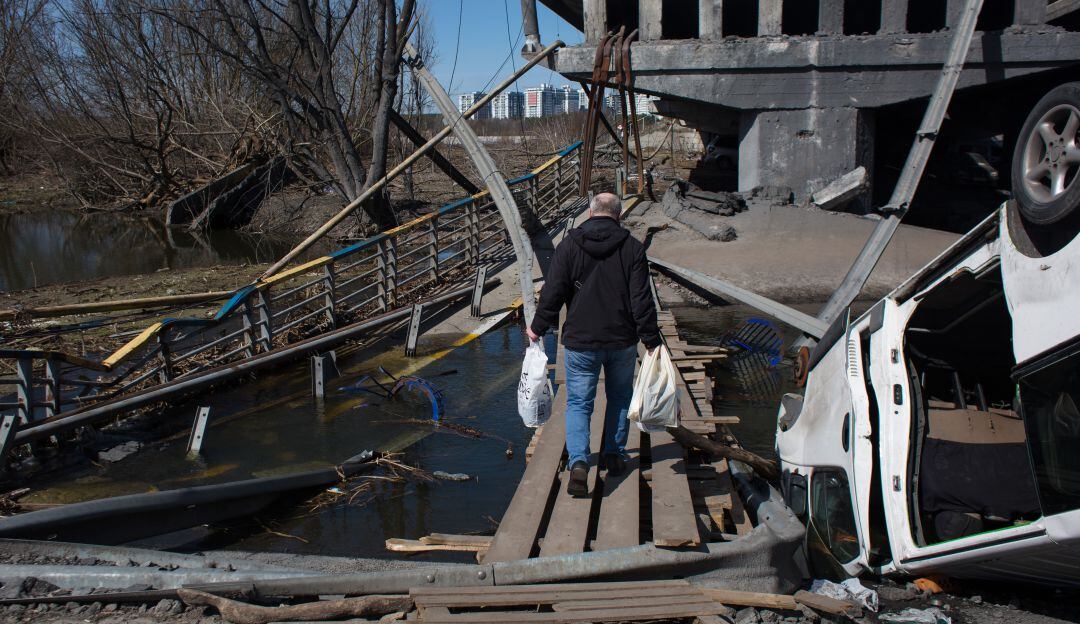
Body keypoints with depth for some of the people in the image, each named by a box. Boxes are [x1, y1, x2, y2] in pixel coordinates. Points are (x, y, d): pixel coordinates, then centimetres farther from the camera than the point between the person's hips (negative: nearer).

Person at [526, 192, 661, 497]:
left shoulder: (569, 245, -5)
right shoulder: (632, 247, -4)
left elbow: (552, 294, -6)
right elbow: (642, 300, -7)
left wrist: (537, 328, 8)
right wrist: (651, 340, 0)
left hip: (580, 341, -1)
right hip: (622, 341, 1)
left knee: (578, 403, 7)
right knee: (619, 397, 21)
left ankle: (578, 462, -9)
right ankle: (614, 454, 28)